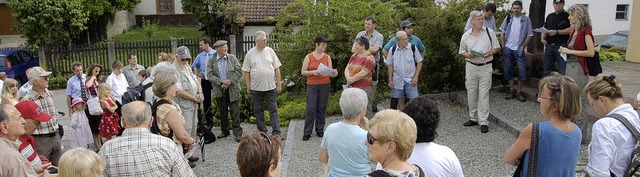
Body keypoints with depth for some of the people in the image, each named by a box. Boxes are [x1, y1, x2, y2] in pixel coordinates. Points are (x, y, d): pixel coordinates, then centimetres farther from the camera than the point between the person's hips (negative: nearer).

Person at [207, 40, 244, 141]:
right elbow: (210, 75, -4)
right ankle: (224, 131, 26)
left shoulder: (232, 58, 2)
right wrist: (221, 82, -17)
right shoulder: (211, 61, 2)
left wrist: (230, 82, -13)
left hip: (232, 89, -1)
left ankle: (238, 133, 1)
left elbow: (239, 72, -2)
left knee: (235, 112, -3)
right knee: (222, 112, 12)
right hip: (219, 90, 1)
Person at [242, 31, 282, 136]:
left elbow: (277, 68, 5)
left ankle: (276, 132, 1)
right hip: (256, 88, 0)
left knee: (273, 109, -1)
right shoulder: (250, 53, 1)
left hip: (270, 87, 0)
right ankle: (262, 132, 20)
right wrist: (248, 87, -1)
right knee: (258, 110, 9)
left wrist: (279, 84, 1)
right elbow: (246, 72, 3)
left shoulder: (270, 51, 3)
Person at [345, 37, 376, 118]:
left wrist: (351, 80, -8)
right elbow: (347, 68, 10)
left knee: (366, 112, -4)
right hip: (352, 87, 8)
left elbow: (362, 74, -17)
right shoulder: (354, 55, 15)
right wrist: (348, 77, -10)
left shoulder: (369, 58, -10)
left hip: (364, 88, -8)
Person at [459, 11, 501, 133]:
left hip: (486, 67, -2)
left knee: (483, 95, -4)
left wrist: (490, 52, -14)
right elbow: (461, 51, 11)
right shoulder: (466, 36, 4)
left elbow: (497, 47, 7)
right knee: (471, 94, 9)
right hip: (471, 67, 2)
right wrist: (467, 55, -11)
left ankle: (483, 122, 0)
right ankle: (474, 118, 24)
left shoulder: (489, 32, 1)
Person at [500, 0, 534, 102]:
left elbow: (529, 35, -1)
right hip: (508, 48, 3)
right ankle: (511, 91, 18)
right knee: (508, 70, 7)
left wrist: (523, 47, -5)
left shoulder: (526, 20, -3)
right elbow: (503, 33, 10)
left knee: (522, 70, -5)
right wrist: (503, 45, 3)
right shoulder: (508, 18, 4)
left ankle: (519, 93, 6)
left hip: (519, 50, -3)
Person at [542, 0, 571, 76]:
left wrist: (556, 32, -19)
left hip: (561, 46, -5)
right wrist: (542, 38, 5)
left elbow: (571, 30, -12)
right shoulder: (550, 16, 18)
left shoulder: (567, 16, 0)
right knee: (547, 71, 10)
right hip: (549, 46, 6)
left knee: (562, 71, -6)